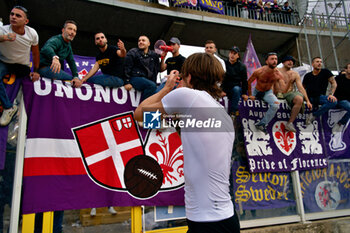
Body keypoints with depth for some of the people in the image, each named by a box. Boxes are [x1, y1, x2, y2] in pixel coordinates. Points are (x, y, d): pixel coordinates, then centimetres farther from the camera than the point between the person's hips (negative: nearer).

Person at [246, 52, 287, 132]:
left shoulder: (278, 74, -19)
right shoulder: (258, 71, -22)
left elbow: (283, 89, -27)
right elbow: (249, 82, -7)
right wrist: (249, 95, -8)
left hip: (268, 92, 0)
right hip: (257, 91, 1)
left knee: (276, 105, -28)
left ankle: (262, 124, -14)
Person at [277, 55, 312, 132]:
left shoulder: (295, 74, 16)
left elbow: (301, 88, 9)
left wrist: (307, 101, -2)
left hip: (290, 93, 2)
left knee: (300, 99, -32)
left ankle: (290, 123, -27)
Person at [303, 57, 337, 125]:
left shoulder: (325, 72, 5)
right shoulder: (307, 76, 10)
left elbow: (334, 83, -1)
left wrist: (331, 94, -20)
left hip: (320, 97, 0)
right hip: (309, 97, 0)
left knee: (333, 101, -32)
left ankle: (314, 115, -19)